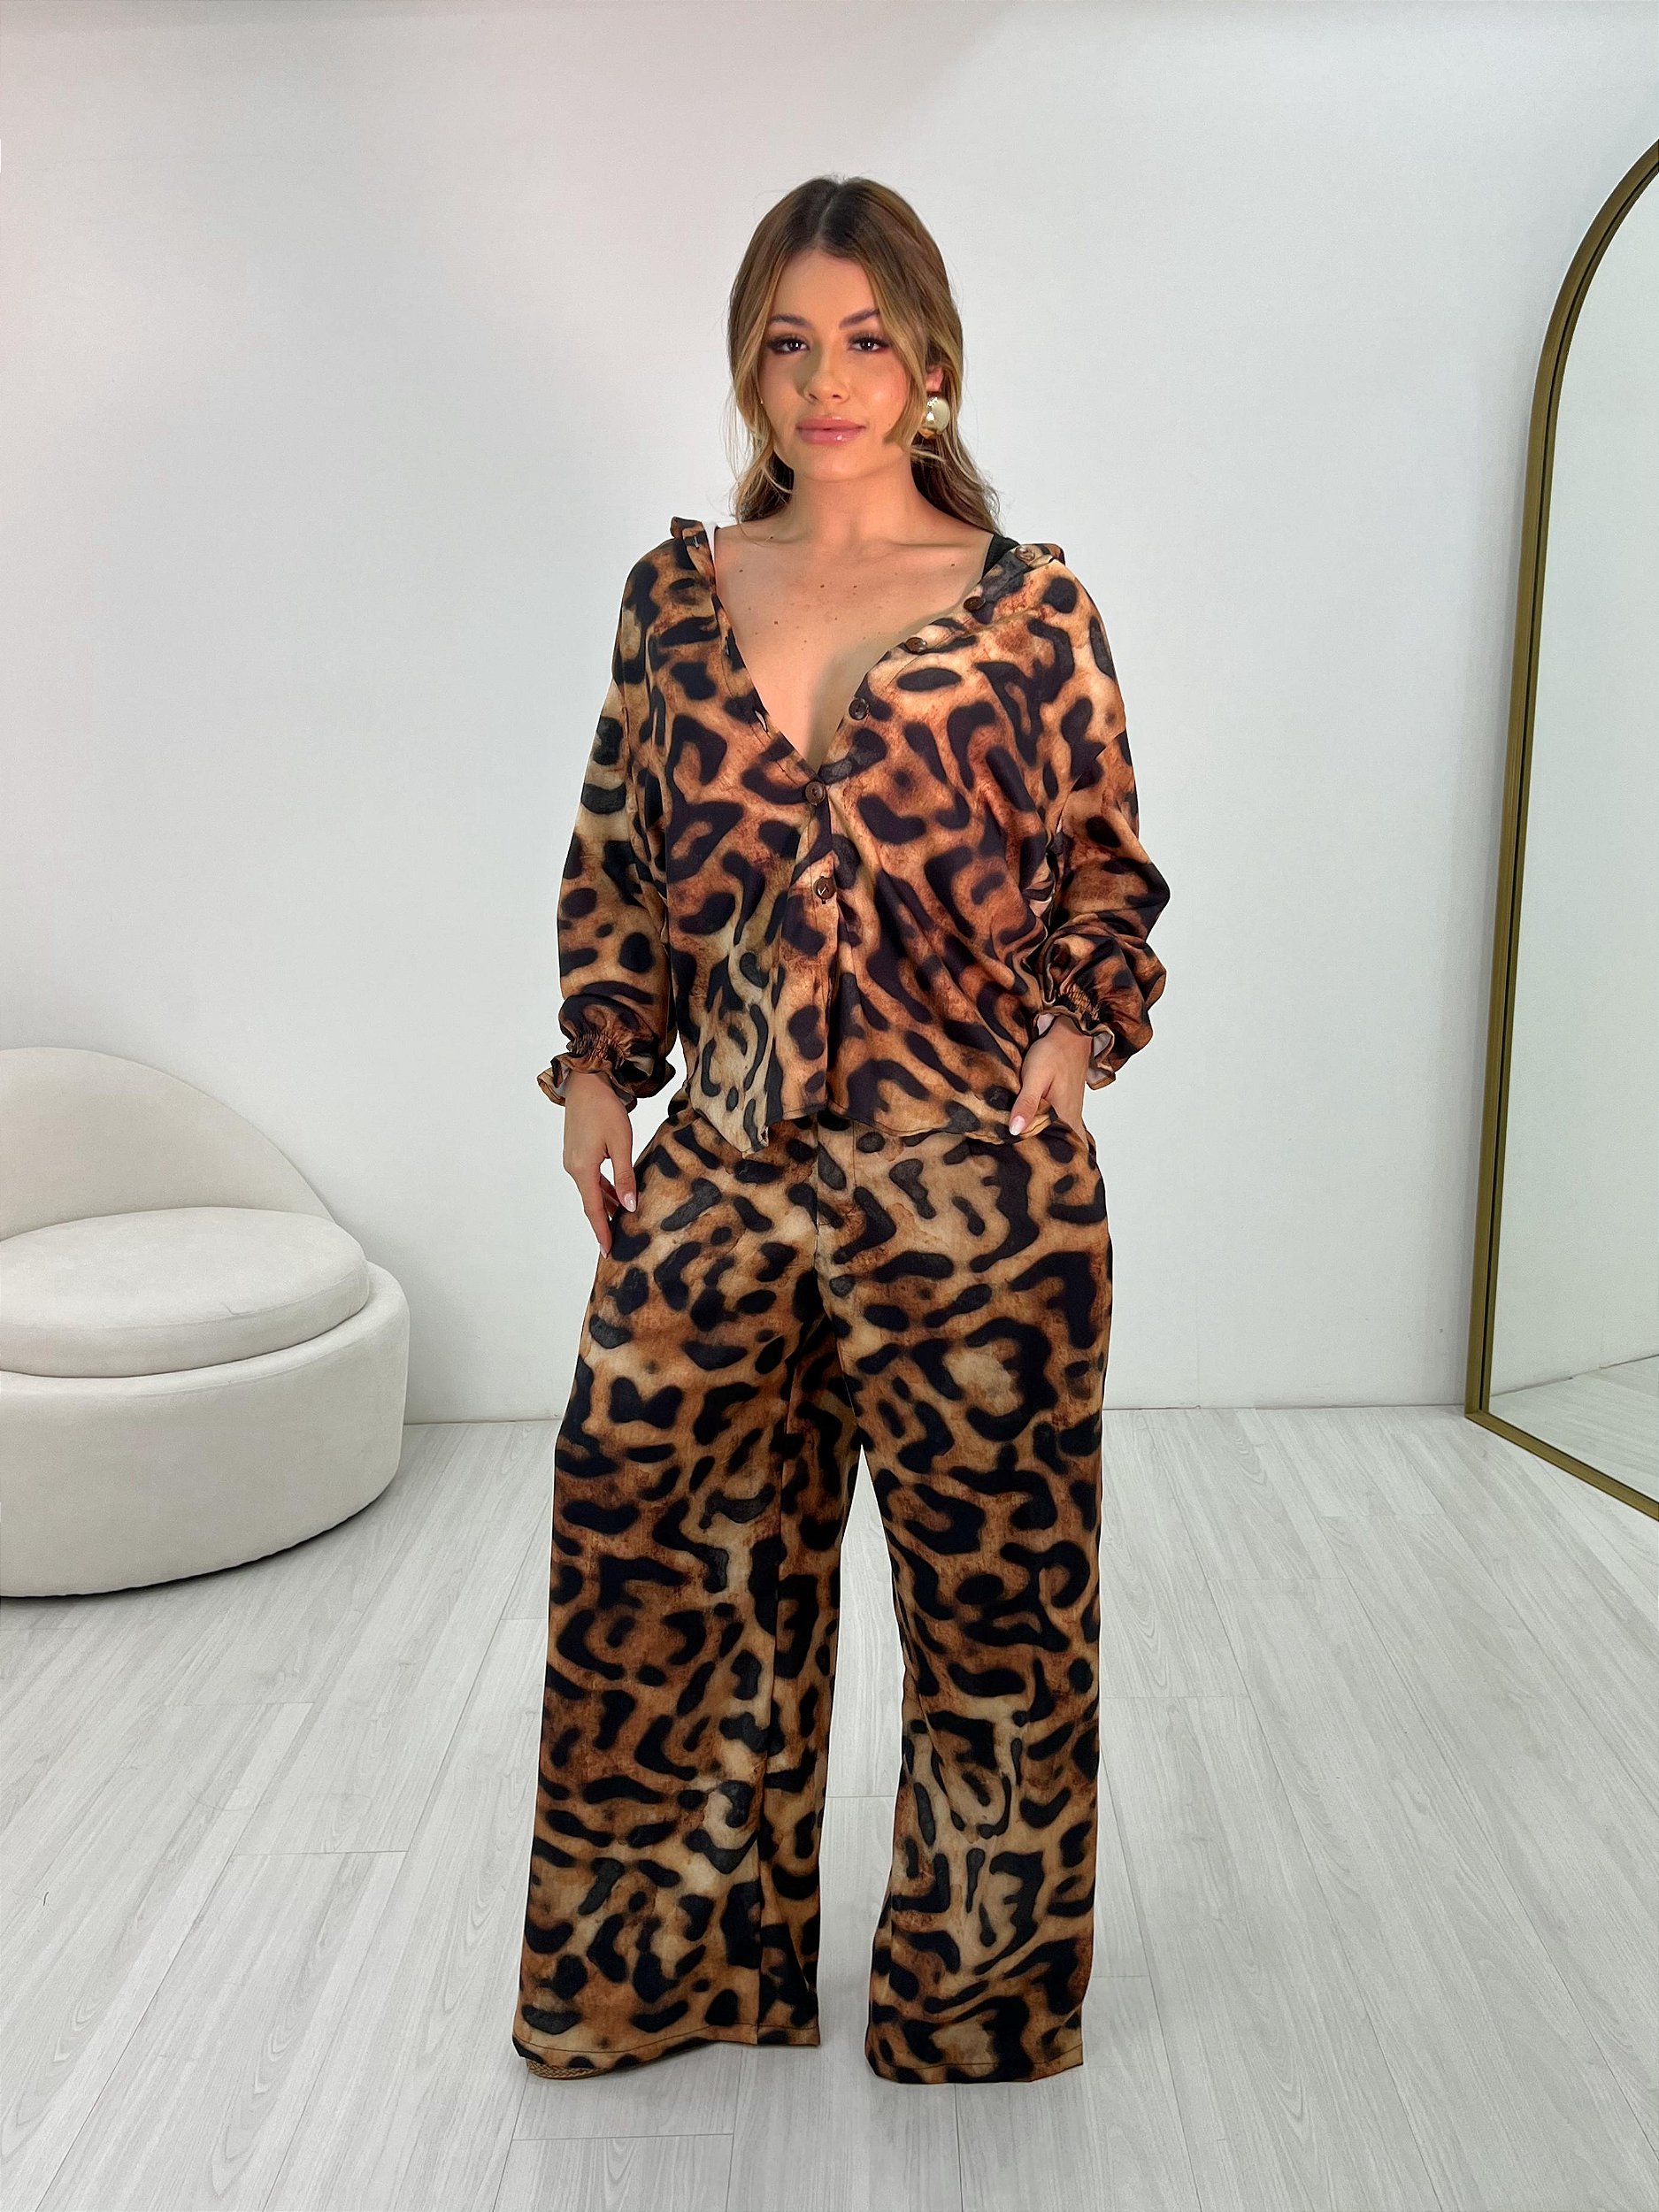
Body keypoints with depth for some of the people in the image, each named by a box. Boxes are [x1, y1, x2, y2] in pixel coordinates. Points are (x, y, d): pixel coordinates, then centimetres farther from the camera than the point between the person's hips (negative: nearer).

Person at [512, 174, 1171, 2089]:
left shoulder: (1029, 605, 2)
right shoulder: (675, 587, 10)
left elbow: (1105, 866, 8)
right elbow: (616, 855, 14)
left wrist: (1077, 1028, -9)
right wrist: (597, 1070, 4)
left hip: (971, 1183, -2)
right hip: (720, 1172, 3)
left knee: (988, 1574, 10)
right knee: (656, 1561, 11)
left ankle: (977, 1990, 36)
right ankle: (667, 1963, 38)